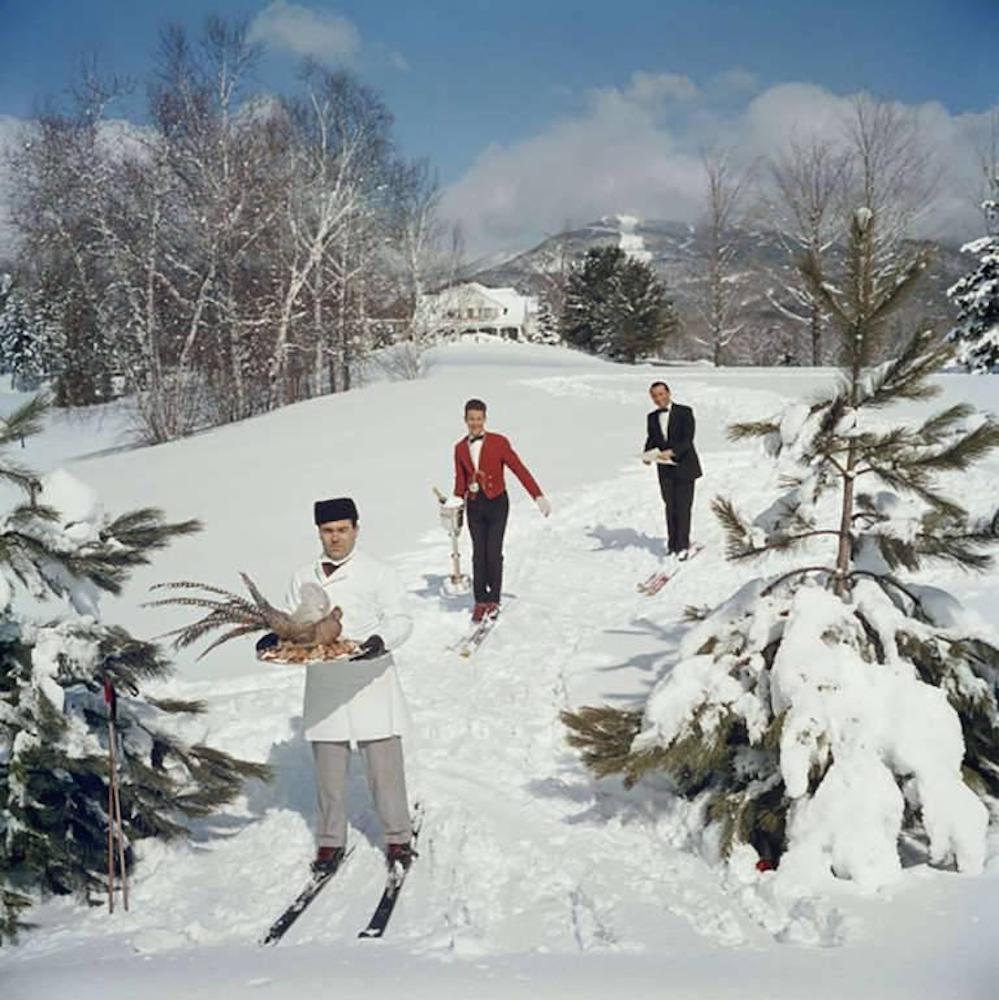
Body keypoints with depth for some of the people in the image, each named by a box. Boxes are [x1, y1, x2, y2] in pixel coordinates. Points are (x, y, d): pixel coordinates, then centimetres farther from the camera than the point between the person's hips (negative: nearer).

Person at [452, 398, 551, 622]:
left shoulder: (498, 442, -5)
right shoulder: (460, 449, 7)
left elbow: (519, 469, -6)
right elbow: (460, 482, 13)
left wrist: (538, 496, -11)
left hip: (496, 503, -3)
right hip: (474, 507, 3)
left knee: (493, 553, -6)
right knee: (478, 555, 0)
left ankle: (494, 600, 8)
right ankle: (480, 601, 10)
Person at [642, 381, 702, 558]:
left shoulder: (684, 412, -6)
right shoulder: (652, 417, 9)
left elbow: (688, 439, -14)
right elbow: (651, 439, 12)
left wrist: (671, 452, -29)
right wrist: (647, 455, -9)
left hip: (684, 467, -4)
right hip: (665, 469, 4)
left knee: (683, 507, -4)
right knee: (670, 507, 8)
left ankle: (683, 546, 0)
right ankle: (672, 544, 14)